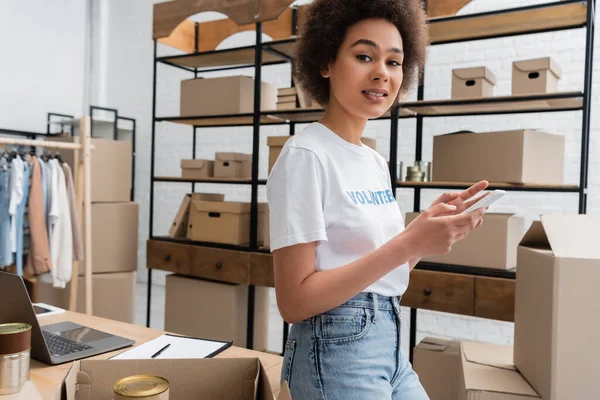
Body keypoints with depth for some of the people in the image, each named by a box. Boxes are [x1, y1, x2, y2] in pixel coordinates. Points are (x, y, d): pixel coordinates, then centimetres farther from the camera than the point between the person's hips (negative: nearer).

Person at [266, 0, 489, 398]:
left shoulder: (377, 162, 7)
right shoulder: (306, 155, -17)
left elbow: (382, 272, 11)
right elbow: (294, 301, -20)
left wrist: (431, 223, -3)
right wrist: (409, 244, -23)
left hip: (391, 343, 8)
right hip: (338, 350, -7)